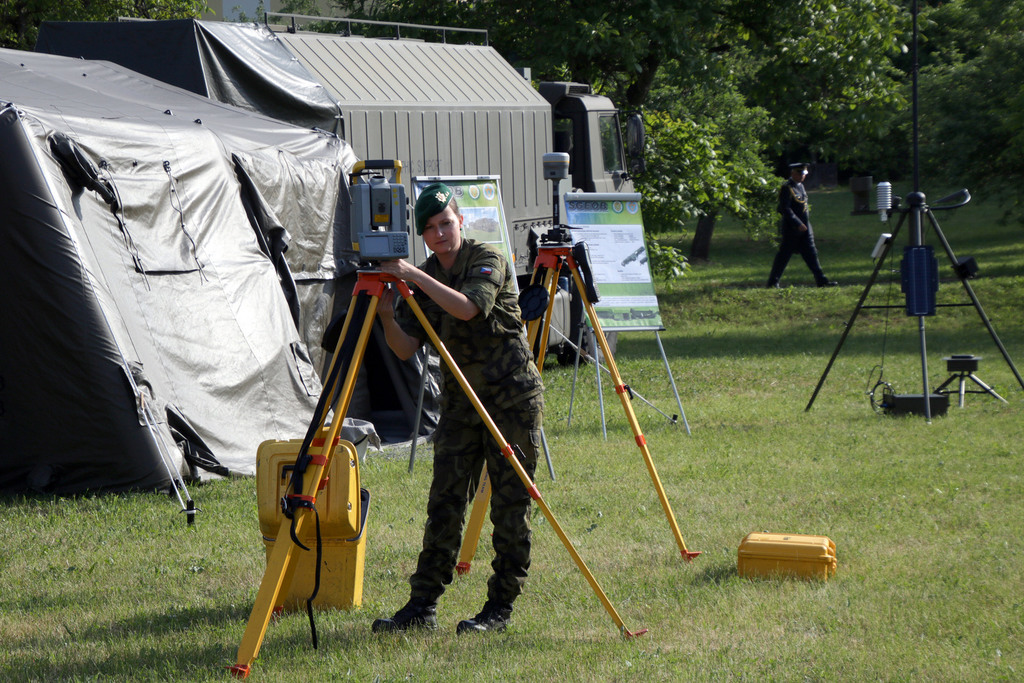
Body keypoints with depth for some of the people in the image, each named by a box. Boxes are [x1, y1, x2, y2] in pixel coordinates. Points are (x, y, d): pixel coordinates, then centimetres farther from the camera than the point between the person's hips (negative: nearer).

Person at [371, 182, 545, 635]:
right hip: (459, 402, 5)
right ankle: (421, 606, 0)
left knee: (510, 508, -3)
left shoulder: (489, 261, -10)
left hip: (512, 398, -5)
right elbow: (406, 348, 0)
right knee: (444, 504, 0)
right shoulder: (425, 277, 7)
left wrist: (415, 277, -30)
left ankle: (500, 607, 3)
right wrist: (387, 314, -18)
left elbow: (467, 307, -29)